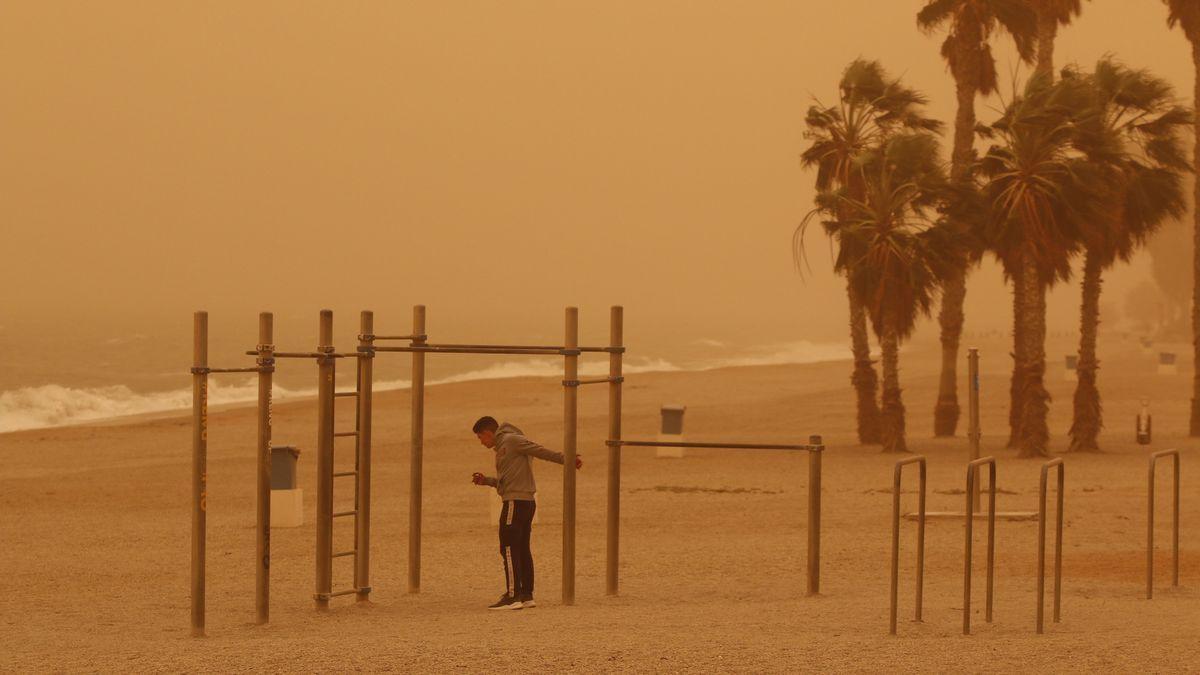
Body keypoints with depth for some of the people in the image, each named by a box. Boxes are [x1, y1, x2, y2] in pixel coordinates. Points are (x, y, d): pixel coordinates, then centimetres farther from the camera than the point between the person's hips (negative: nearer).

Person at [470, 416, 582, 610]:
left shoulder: (512, 440, -6)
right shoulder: (502, 446, 23)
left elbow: (542, 452, -12)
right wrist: (486, 480, 16)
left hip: (516, 502, -10)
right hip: (526, 502, 10)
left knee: (509, 549, -10)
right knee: (522, 550, 11)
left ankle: (512, 596, -12)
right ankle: (526, 595, 14)